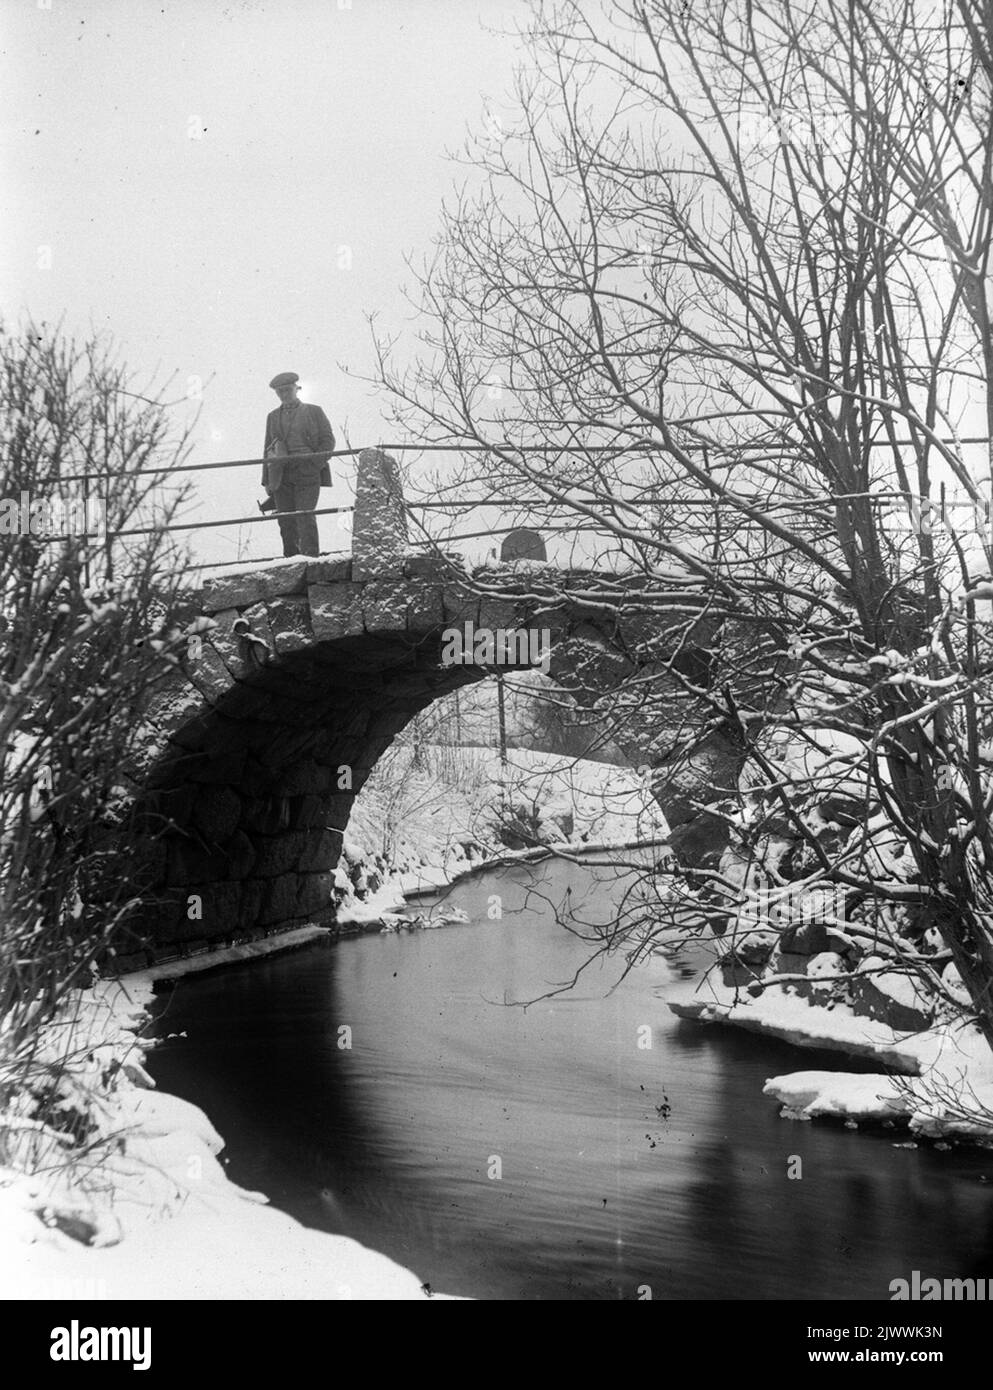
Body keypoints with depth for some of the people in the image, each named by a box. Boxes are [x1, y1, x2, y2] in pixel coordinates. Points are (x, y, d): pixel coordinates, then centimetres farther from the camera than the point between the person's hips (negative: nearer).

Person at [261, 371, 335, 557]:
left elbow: (328, 440, 6)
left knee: (305, 518, -13)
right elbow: (267, 449, 19)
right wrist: (267, 480, 12)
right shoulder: (273, 416, 19)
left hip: (307, 473, -3)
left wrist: (314, 464, -8)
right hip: (281, 476, 3)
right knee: (286, 522, -1)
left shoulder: (314, 412, 9)